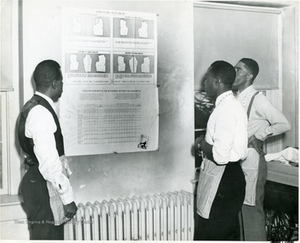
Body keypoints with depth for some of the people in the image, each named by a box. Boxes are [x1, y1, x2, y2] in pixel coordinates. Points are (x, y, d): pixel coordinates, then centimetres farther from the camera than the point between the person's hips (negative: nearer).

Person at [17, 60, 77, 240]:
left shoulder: (34, 107, 10)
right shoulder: (41, 113, -21)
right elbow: (49, 163, -25)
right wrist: (68, 198, -21)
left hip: (40, 184, 10)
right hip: (42, 188, -10)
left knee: (54, 235, 18)